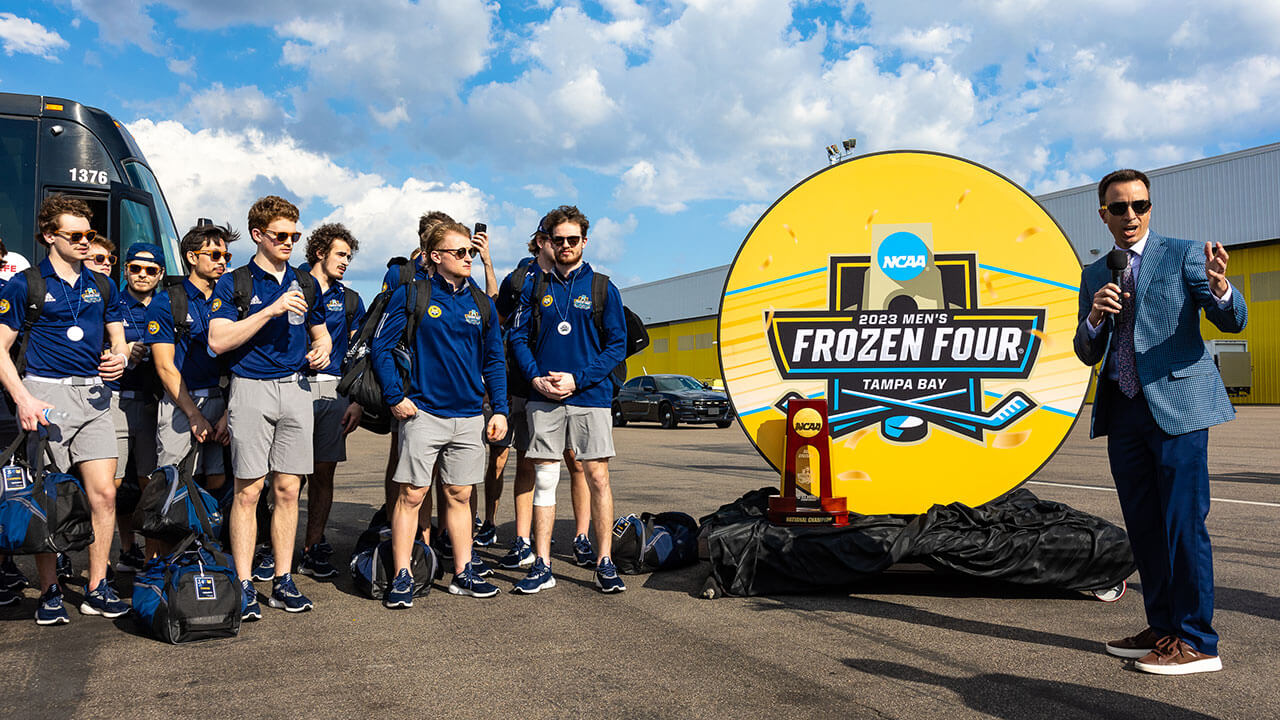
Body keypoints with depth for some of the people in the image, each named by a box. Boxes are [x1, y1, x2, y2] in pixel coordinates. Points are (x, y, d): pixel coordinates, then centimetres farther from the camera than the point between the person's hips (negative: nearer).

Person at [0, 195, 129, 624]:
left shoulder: (101, 286, 14)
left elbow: (118, 340, 19)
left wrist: (119, 359, -5)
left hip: (94, 395, 4)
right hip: (45, 392, -3)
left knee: (104, 493, -2)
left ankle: (97, 589, 7)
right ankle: (49, 592, 13)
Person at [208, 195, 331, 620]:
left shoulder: (306, 284, 15)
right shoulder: (234, 283, 1)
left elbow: (319, 331, 25)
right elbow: (218, 340, -10)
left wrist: (322, 349, 2)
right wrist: (271, 310, -17)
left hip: (296, 389, 4)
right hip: (251, 389, -4)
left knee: (288, 490, 5)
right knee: (249, 491, -3)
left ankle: (283, 582, 12)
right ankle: (244, 586, 4)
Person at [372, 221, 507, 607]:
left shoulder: (481, 303, 11)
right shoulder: (410, 294, -1)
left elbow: (494, 361, 14)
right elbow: (382, 346, -1)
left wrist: (500, 410, 7)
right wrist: (395, 397, -7)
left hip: (470, 415, 4)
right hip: (424, 412, -4)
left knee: (459, 495, 11)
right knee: (411, 494, -2)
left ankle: (464, 572, 19)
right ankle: (402, 577, 7)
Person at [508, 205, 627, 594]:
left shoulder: (603, 288, 4)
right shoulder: (535, 288, 11)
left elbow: (617, 345, 0)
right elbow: (518, 338, 10)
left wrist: (577, 379, -10)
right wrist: (536, 378, -7)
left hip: (590, 396, -2)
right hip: (543, 398, 2)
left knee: (598, 478, -2)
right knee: (544, 479, 4)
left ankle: (605, 563, 7)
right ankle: (542, 565, 10)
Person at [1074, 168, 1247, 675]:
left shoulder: (1183, 255, 1)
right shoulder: (1095, 275, 15)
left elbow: (1233, 322, -7)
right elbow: (1087, 354, 13)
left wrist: (1219, 287, -29)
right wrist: (1094, 317, -8)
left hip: (1176, 404, -5)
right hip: (1123, 412, 6)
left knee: (1183, 522, -6)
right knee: (1143, 526, 11)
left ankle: (1196, 643, 1)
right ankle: (1162, 628, 21)